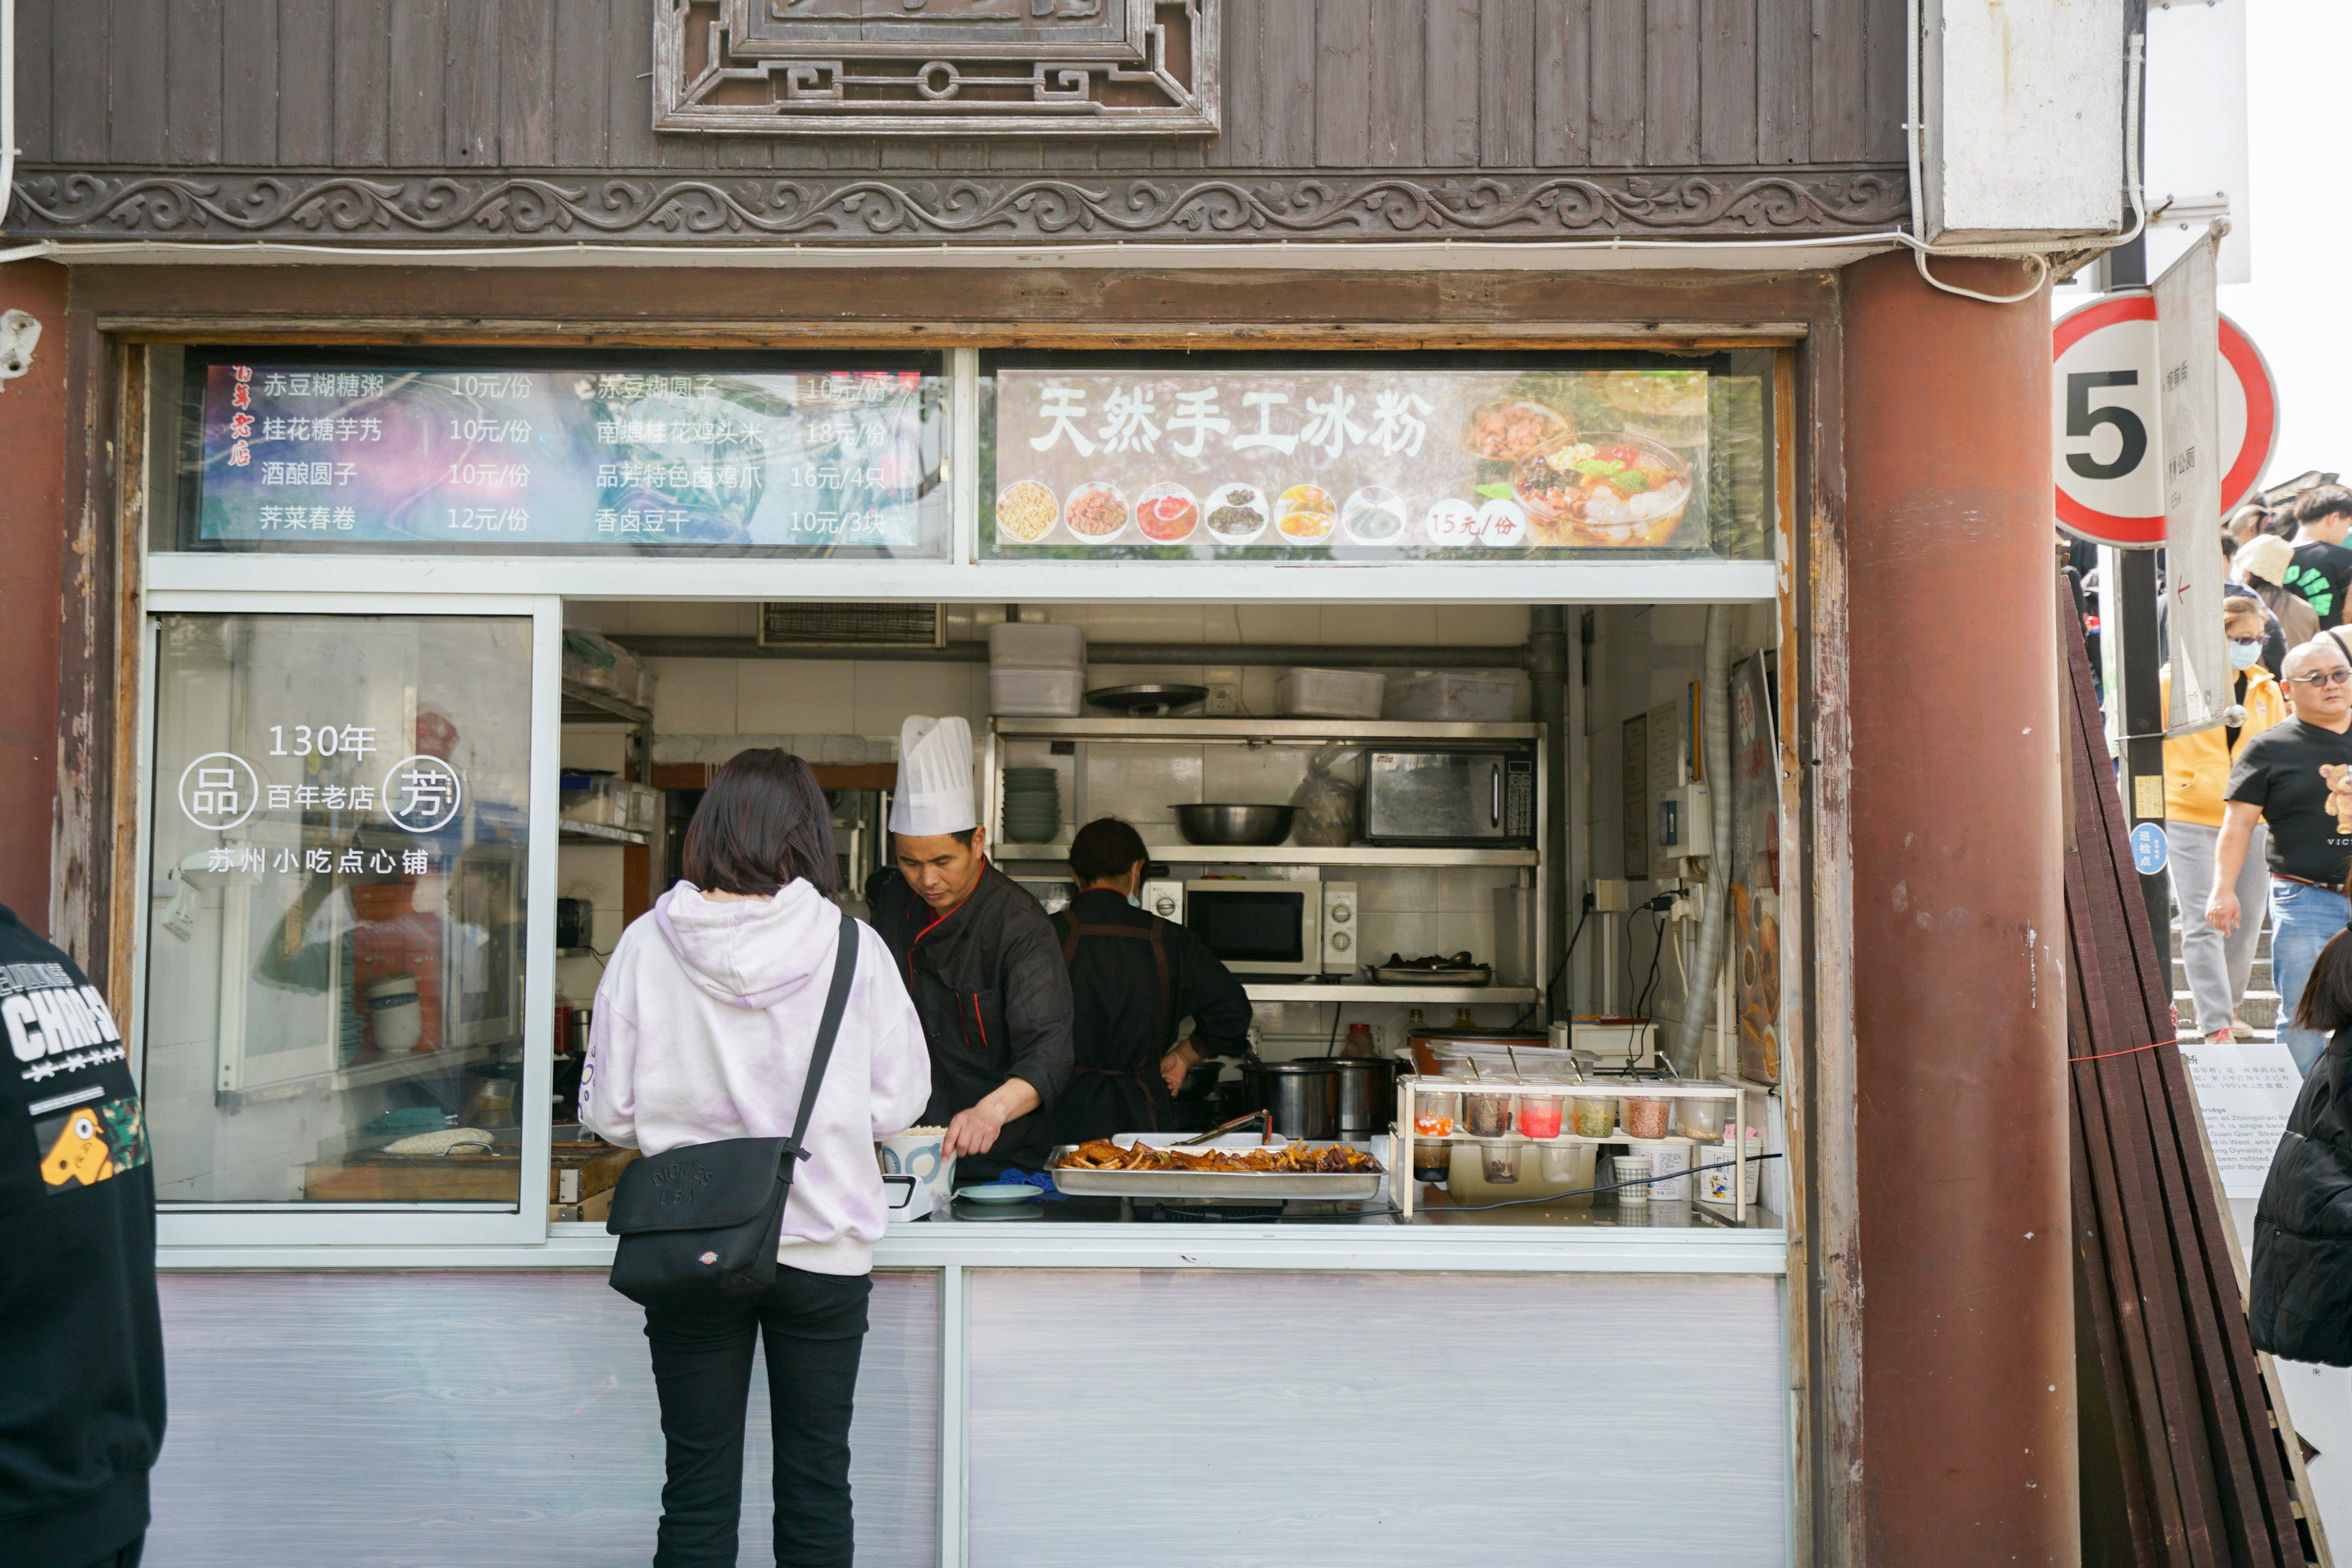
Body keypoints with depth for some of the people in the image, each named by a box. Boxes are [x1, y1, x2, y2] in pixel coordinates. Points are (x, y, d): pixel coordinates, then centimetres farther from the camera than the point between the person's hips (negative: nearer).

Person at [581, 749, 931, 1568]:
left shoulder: (647, 945, -7)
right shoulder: (854, 948, -9)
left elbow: (607, 1113, -2)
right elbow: (896, 1104, -4)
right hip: (822, 1247, 0)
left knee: (698, 1490, 11)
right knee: (817, 1485, 13)